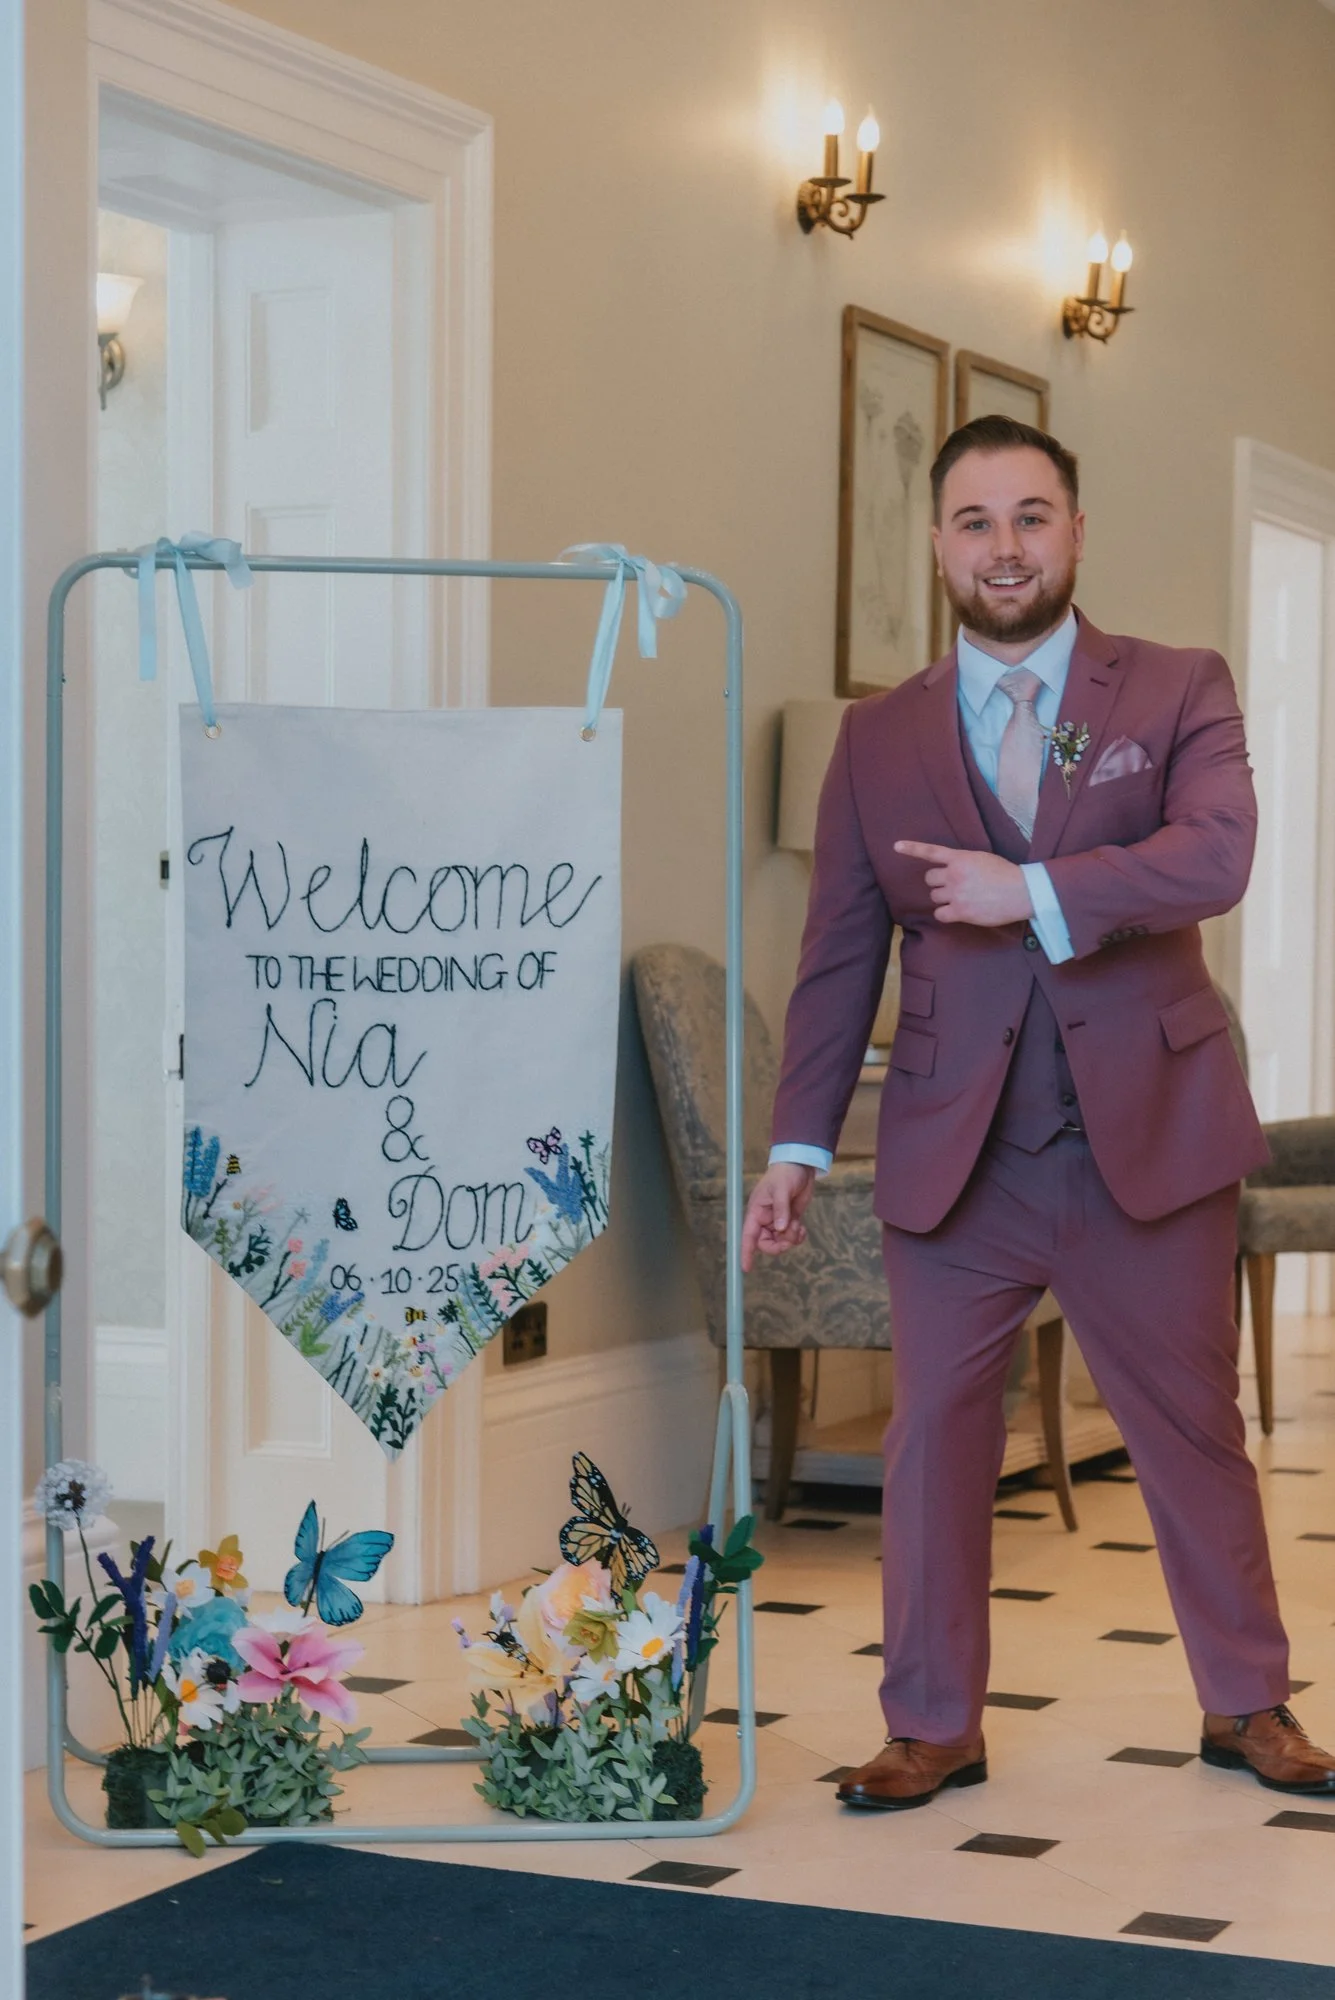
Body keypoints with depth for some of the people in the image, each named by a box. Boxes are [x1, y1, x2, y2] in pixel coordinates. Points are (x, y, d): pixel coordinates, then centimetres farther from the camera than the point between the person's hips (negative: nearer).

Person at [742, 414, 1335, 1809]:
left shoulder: (1177, 691, 3)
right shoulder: (878, 738, 7)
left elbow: (1216, 855, -16)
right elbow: (838, 959, 6)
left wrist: (1033, 891, -19)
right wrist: (798, 1144, 0)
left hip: (1149, 1135, -1)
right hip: (954, 1155, 1)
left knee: (1192, 1430, 10)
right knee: (934, 1435, 3)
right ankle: (934, 1726, 16)